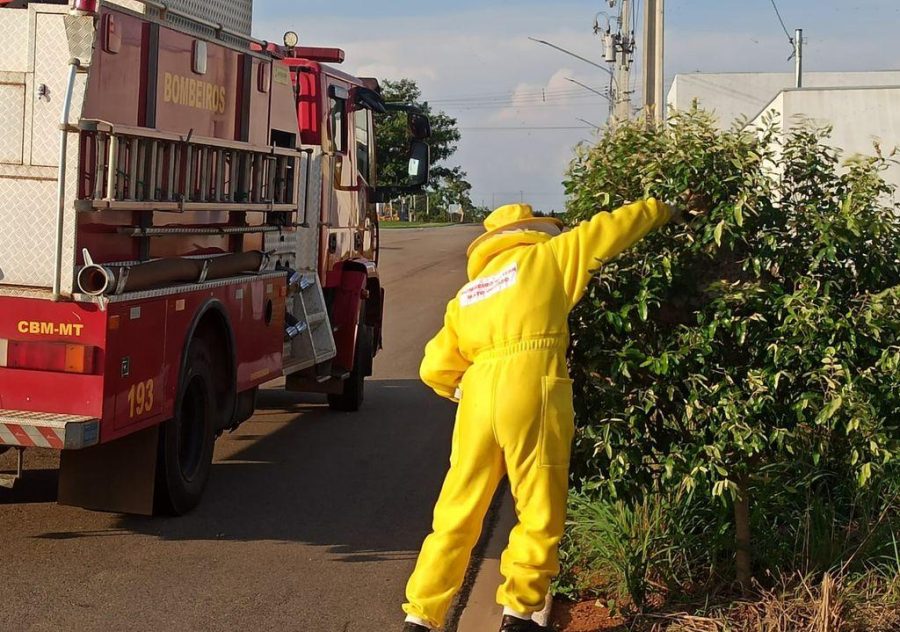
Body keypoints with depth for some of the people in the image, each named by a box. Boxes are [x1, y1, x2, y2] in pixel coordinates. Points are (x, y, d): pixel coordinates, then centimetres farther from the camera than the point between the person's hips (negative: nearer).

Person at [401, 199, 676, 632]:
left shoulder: (467, 294, 25)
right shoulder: (545, 257, 14)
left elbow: (435, 370, 17)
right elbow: (609, 228, 21)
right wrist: (659, 211, 36)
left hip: (478, 392, 5)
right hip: (531, 388, -5)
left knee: (457, 514, 9)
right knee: (540, 513, 5)